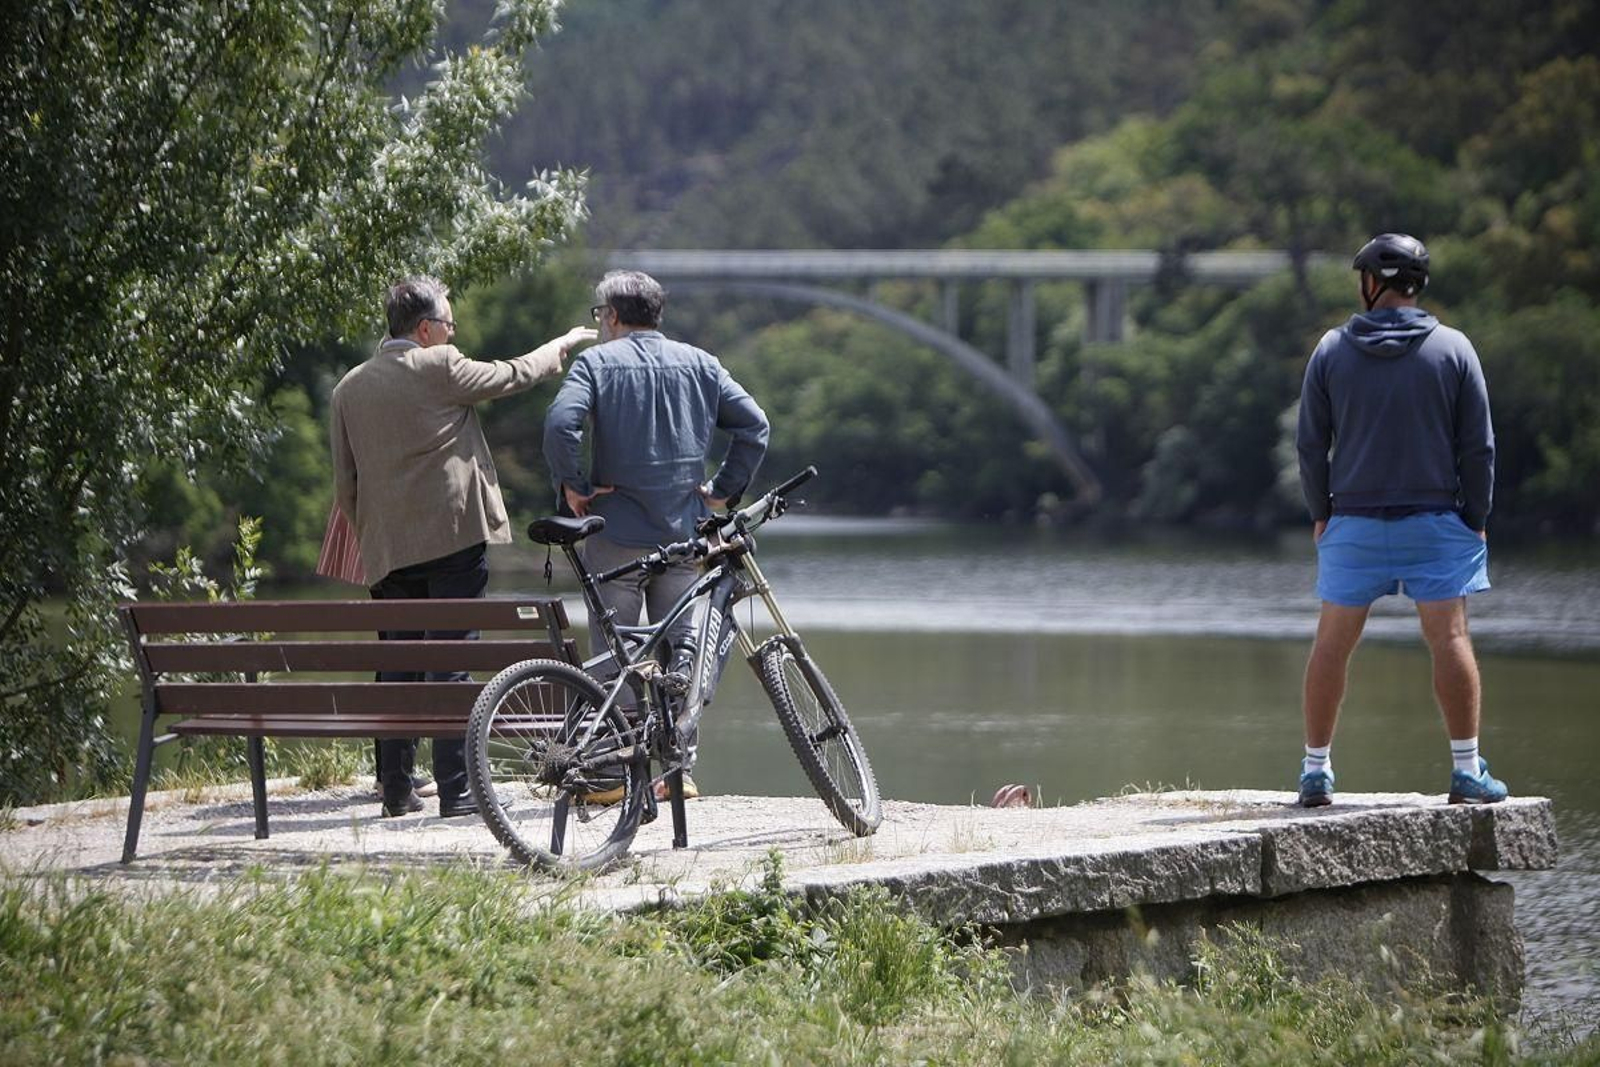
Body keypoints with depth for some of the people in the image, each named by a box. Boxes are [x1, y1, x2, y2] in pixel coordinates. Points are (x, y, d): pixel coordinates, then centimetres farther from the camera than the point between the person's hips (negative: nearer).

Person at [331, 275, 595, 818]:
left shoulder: (349, 388, 9)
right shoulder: (440, 367, -8)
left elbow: (345, 484, 12)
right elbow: (512, 376, 5)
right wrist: (563, 344, 21)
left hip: (388, 549, 5)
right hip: (452, 537, -5)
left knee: (397, 669, 10)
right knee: (453, 663, -4)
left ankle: (396, 788, 11)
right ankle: (456, 789, -6)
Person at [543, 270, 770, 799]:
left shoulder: (597, 362, -3)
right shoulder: (698, 363, 9)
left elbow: (560, 423, -18)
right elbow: (754, 424, 4)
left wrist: (573, 487, -7)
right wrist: (723, 489, 8)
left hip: (617, 534, -3)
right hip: (683, 533, 3)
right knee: (679, 649, 9)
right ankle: (680, 767, 9)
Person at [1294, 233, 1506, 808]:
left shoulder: (1332, 350, 0)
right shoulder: (1453, 349, -2)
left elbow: (1311, 443, 1)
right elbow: (1478, 446, -2)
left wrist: (1321, 513, 12)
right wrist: (1476, 517, 8)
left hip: (1354, 522, 1)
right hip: (1434, 519, -1)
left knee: (1332, 642, 7)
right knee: (1450, 637, -1)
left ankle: (1315, 769, 10)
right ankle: (1468, 770, -4)